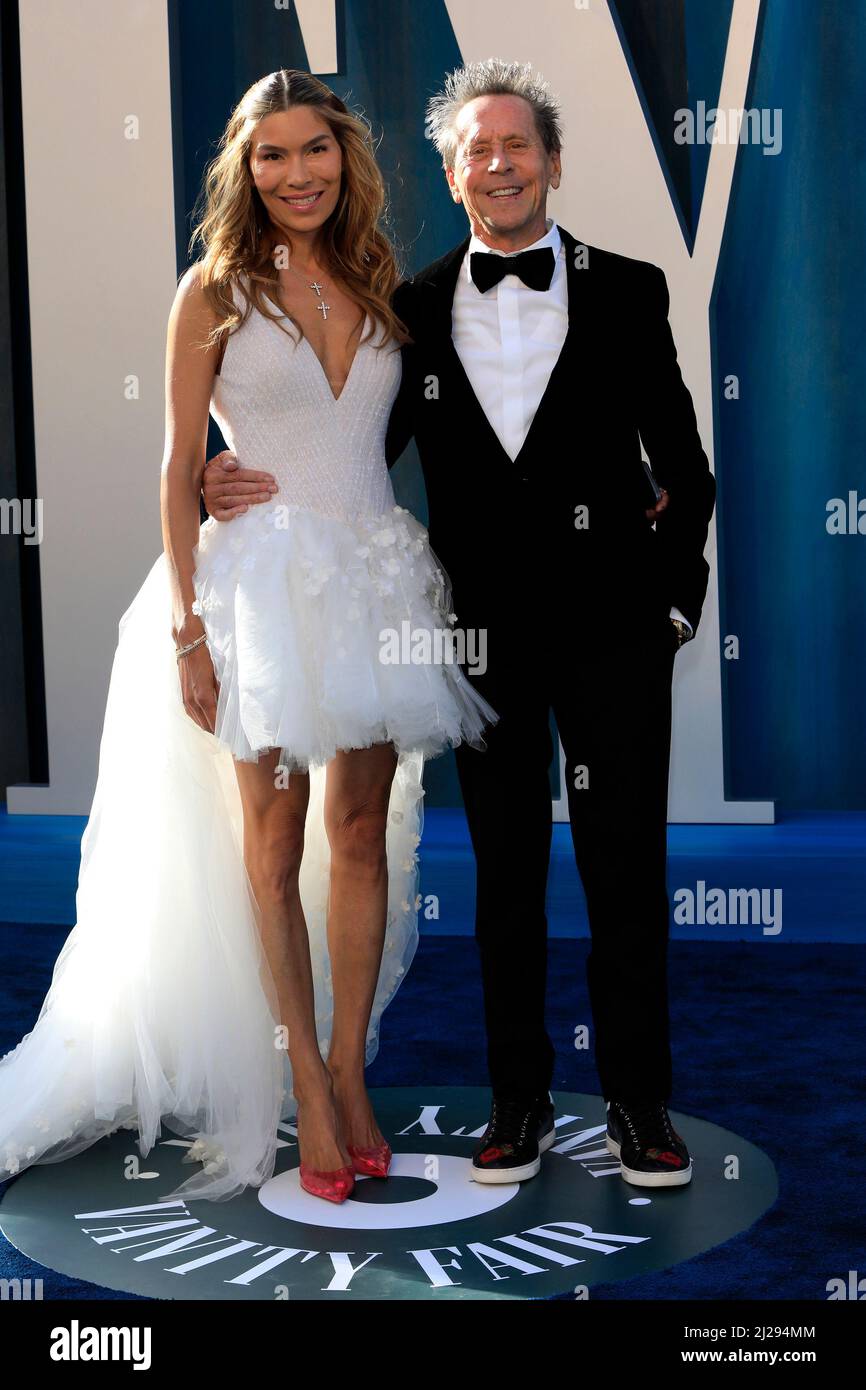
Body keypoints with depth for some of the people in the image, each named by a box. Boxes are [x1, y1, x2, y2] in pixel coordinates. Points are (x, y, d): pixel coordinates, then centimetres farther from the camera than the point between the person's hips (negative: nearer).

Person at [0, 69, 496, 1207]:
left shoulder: (379, 286, 10)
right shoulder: (216, 291, 0)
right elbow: (180, 468, -3)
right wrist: (187, 626, -10)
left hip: (378, 578, 4)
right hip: (265, 579, -3)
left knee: (363, 833, 6)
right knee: (275, 844, 2)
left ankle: (349, 1077, 17)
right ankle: (312, 1099, 10)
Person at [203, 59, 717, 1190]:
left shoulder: (629, 292, 2)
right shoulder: (413, 310, 6)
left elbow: (682, 460, 6)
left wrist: (677, 598, 1)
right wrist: (245, 490, -7)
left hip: (612, 627, -1)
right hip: (484, 632, 2)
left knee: (628, 870, 4)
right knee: (505, 872, 11)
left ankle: (638, 1102, 19)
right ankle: (520, 1098, 24)